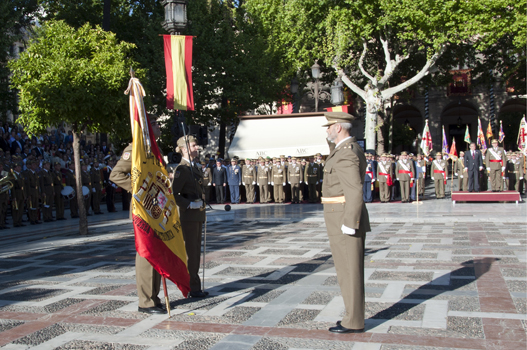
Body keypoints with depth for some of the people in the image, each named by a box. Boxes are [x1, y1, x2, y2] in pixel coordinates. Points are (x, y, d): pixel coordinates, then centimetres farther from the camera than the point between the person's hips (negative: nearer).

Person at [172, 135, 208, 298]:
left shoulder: (194, 167, 13)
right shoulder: (182, 169, -15)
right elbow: (173, 194, -20)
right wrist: (190, 204, -21)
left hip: (197, 215, 9)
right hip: (188, 216, -9)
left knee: (196, 251, 13)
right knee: (190, 252, -1)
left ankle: (195, 287, 22)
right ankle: (192, 289, 8)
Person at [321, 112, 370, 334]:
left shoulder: (345, 153, -19)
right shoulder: (352, 148, 15)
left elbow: (355, 190, -25)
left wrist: (349, 224, -24)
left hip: (344, 219, -11)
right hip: (347, 218, 11)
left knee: (348, 272, -2)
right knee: (351, 271, 16)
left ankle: (353, 323, 8)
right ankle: (355, 317, 27)